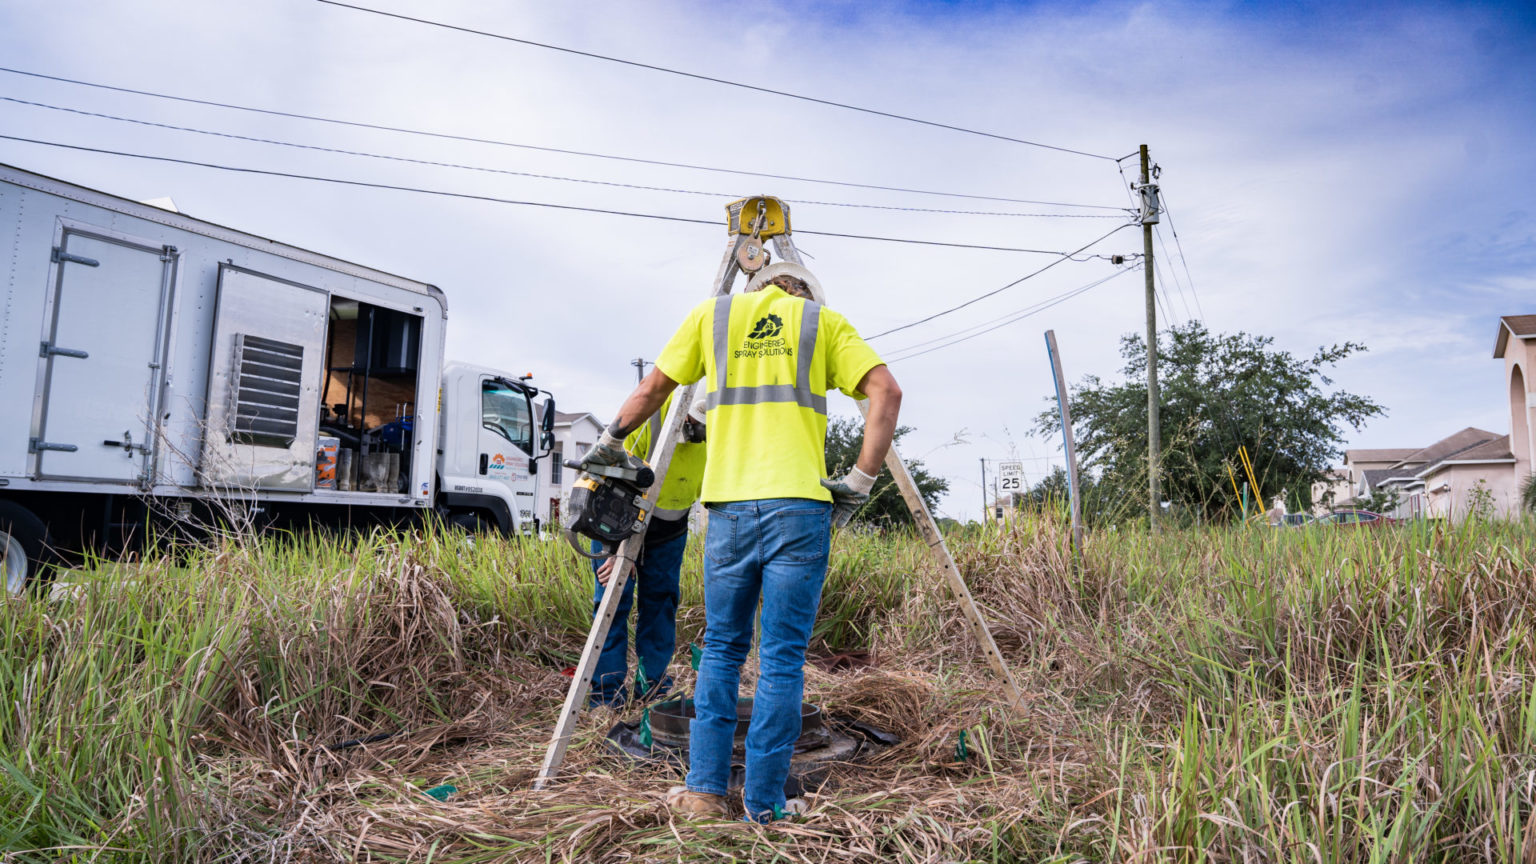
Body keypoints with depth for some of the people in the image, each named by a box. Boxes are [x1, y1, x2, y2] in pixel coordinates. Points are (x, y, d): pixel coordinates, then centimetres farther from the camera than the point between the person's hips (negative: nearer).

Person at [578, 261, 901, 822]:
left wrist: (611, 442, 36)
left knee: (721, 650, 14)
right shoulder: (825, 321, 12)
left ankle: (704, 791, 14)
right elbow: (885, 392, 0)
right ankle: (764, 804, 10)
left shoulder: (713, 313, 15)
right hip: (799, 506, -1)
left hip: (729, 505, 2)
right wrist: (859, 482, 2)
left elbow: (652, 389, 21)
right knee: (782, 659, 4)